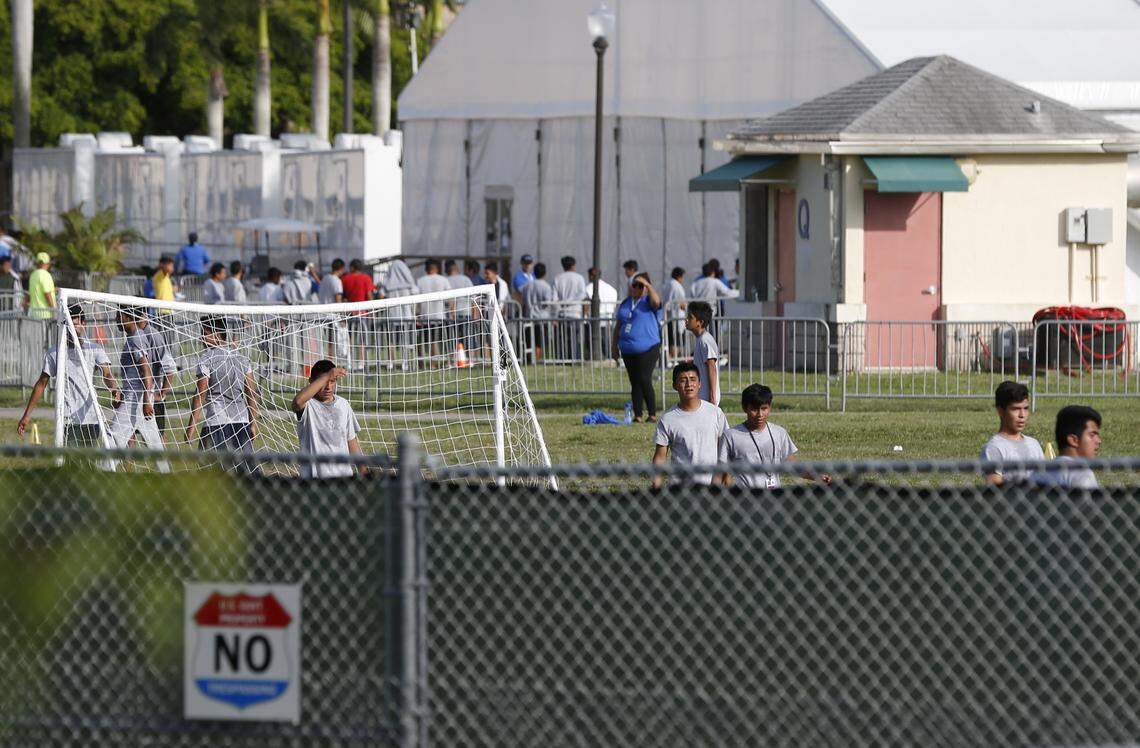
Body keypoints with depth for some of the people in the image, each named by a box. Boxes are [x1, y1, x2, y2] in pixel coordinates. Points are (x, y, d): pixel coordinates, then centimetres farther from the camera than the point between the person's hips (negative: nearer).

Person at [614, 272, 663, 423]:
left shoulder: (648, 302, -1)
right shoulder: (625, 304, 16)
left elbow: (656, 301, -27)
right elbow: (618, 326, 21)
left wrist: (647, 284, -27)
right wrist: (615, 347, 19)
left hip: (647, 349, -6)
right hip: (628, 351, 6)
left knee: (644, 380, -13)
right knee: (634, 383, 7)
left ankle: (653, 414, -6)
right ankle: (637, 416, 10)